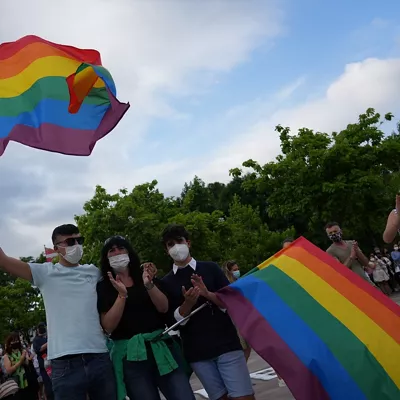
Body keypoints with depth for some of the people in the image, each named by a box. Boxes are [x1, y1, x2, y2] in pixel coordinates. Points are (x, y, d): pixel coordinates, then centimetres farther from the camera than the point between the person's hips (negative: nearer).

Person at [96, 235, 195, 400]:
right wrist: (122, 295, -18)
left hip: (162, 347, 2)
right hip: (130, 355, -2)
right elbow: (108, 326, -7)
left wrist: (149, 285, -16)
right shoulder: (103, 287, 2)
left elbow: (164, 308, 0)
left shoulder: (146, 275, 10)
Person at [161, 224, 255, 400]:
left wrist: (208, 294, -18)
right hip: (197, 352, 1)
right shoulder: (166, 282, 7)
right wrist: (187, 303, -16)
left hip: (226, 344, -1)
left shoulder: (210, 268, 4)